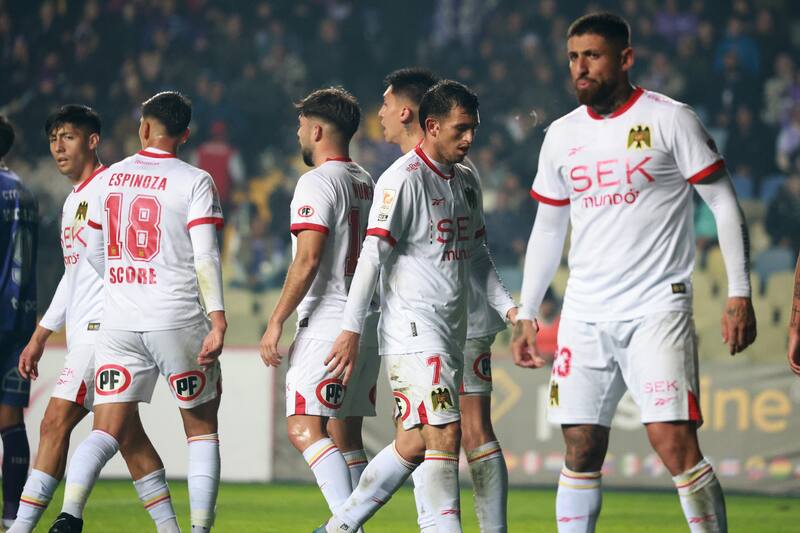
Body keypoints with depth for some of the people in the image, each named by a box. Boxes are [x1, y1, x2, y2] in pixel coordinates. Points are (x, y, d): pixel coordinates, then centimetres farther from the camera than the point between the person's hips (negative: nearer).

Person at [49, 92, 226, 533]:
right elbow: (206, 256, -13)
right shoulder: (194, 182, -3)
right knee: (202, 429, 11)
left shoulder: (110, 178, 9)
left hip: (118, 319, 3)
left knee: (106, 432, 1)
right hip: (178, 321, -3)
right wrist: (218, 320, -16)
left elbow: (94, 252, 17)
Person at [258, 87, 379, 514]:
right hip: (369, 329, 9)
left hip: (329, 327, -9)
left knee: (304, 427, -14)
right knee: (347, 434, 13)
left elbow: (308, 260, -18)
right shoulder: (369, 184, 17)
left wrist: (276, 322, -15)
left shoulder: (318, 182, -9)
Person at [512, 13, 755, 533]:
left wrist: (739, 294, -9)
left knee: (674, 442, -16)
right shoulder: (563, 135, 12)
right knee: (581, 452, 3)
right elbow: (548, 229, 21)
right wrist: (527, 314, 18)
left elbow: (725, 205, -2)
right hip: (584, 315, 5)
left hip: (657, 309, -5)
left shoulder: (670, 119, -3)